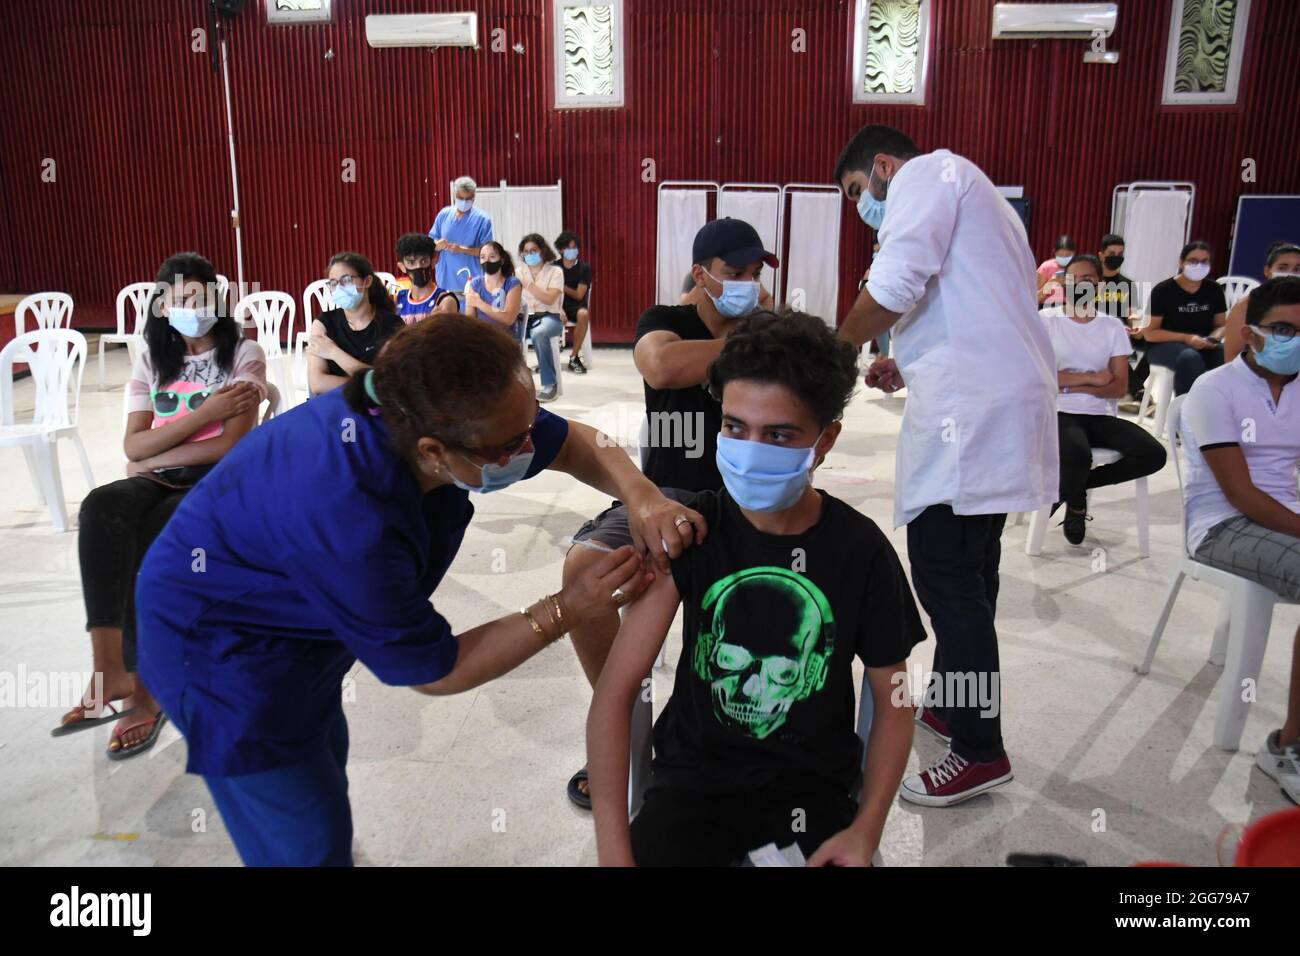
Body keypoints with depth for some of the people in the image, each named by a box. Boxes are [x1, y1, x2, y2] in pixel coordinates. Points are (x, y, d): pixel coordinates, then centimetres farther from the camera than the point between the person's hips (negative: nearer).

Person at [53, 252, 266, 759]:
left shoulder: (244, 353, 1)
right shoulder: (152, 359, 15)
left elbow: (232, 445, -11)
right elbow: (133, 446, 2)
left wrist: (157, 456, -6)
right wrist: (207, 410, -9)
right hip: (159, 480, 4)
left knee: (138, 549, -30)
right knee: (101, 507, -31)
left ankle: (138, 684, -15)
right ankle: (112, 671, -37)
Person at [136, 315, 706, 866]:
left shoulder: (413, 403, -22)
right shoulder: (350, 527, -42)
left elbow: (571, 442, -6)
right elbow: (433, 671, -24)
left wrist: (640, 494, -24)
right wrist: (570, 609, -25)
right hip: (222, 650, -7)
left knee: (325, 760, 26)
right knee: (310, 846, 2)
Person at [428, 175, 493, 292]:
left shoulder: (482, 219, -4)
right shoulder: (444, 214, 7)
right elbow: (431, 241, 12)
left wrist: (462, 249, -22)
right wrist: (437, 245, -12)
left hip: (471, 282, -3)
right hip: (445, 280, 3)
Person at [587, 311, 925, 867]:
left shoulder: (861, 550, -9)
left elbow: (892, 699, 3)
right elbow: (616, 688, -14)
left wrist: (867, 830, -10)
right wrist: (614, 848, -22)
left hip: (813, 784, 0)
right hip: (695, 773, 0)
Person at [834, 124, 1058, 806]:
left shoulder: (928, 171, 0)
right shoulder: (968, 194, 30)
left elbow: (895, 285, -16)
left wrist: (837, 346, 0)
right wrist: (910, 365, 22)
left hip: (970, 409, -11)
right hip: (1003, 399, 11)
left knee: (947, 579, -6)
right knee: (968, 571, 16)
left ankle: (980, 751, 3)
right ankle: (949, 703, 29)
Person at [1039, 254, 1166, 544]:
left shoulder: (1113, 326, 11)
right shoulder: (1046, 319, 2)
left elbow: (1119, 387, 2)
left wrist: (1069, 384, -11)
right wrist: (1091, 378, -7)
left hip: (1101, 416, 4)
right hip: (1059, 413, -4)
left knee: (1153, 454, -19)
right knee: (1078, 454, -36)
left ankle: (1077, 485, 4)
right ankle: (1076, 502, 2)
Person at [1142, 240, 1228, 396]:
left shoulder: (1214, 290, 6)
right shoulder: (1163, 290, -7)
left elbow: (1221, 325, 13)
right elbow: (1149, 333, -9)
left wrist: (1214, 338, -12)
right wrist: (1186, 338, -19)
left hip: (1203, 346, 4)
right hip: (1164, 345, -4)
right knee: (1190, 357, -38)